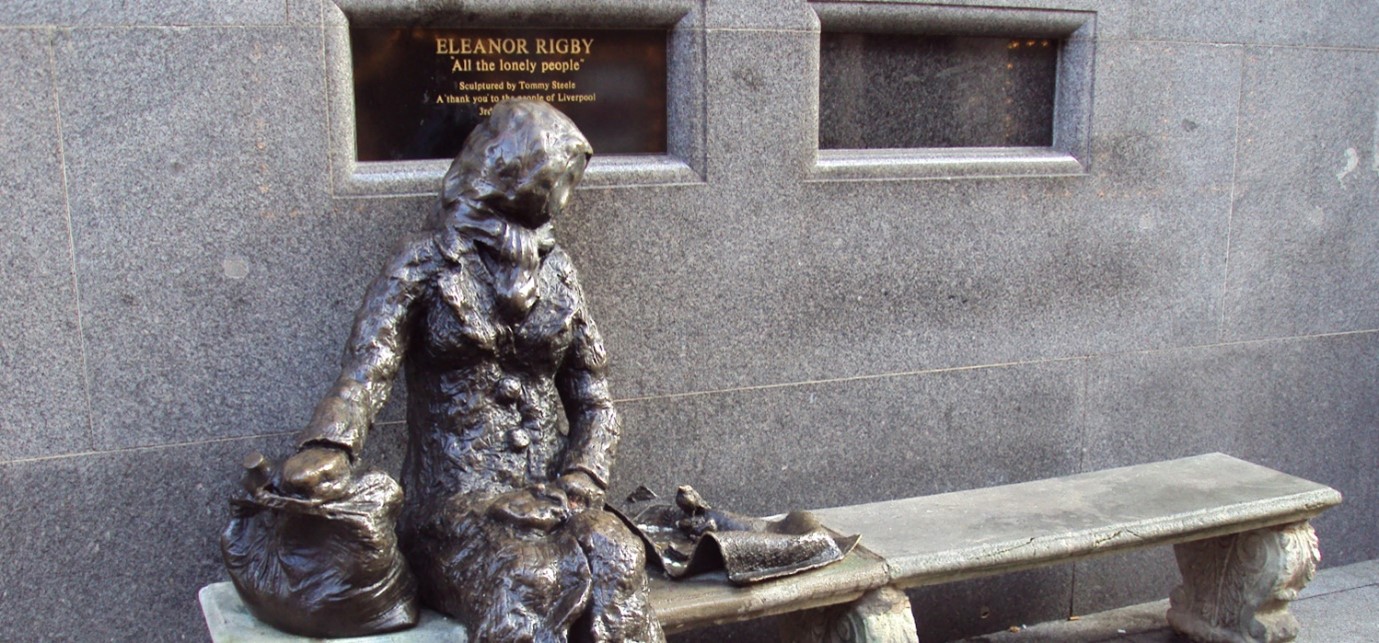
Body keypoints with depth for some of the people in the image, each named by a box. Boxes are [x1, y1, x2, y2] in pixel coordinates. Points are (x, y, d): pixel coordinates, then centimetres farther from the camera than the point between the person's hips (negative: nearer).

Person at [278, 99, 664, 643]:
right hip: (456, 503, -3)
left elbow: (595, 402, 14)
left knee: (616, 564, -29)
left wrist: (579, 485, -6)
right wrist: (328, 449, -34)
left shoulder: (555, 269, 16)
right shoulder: (426, 265, 2)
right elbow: (364, 374, -12)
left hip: (552, 495, 4)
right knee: (531, 583, -33)